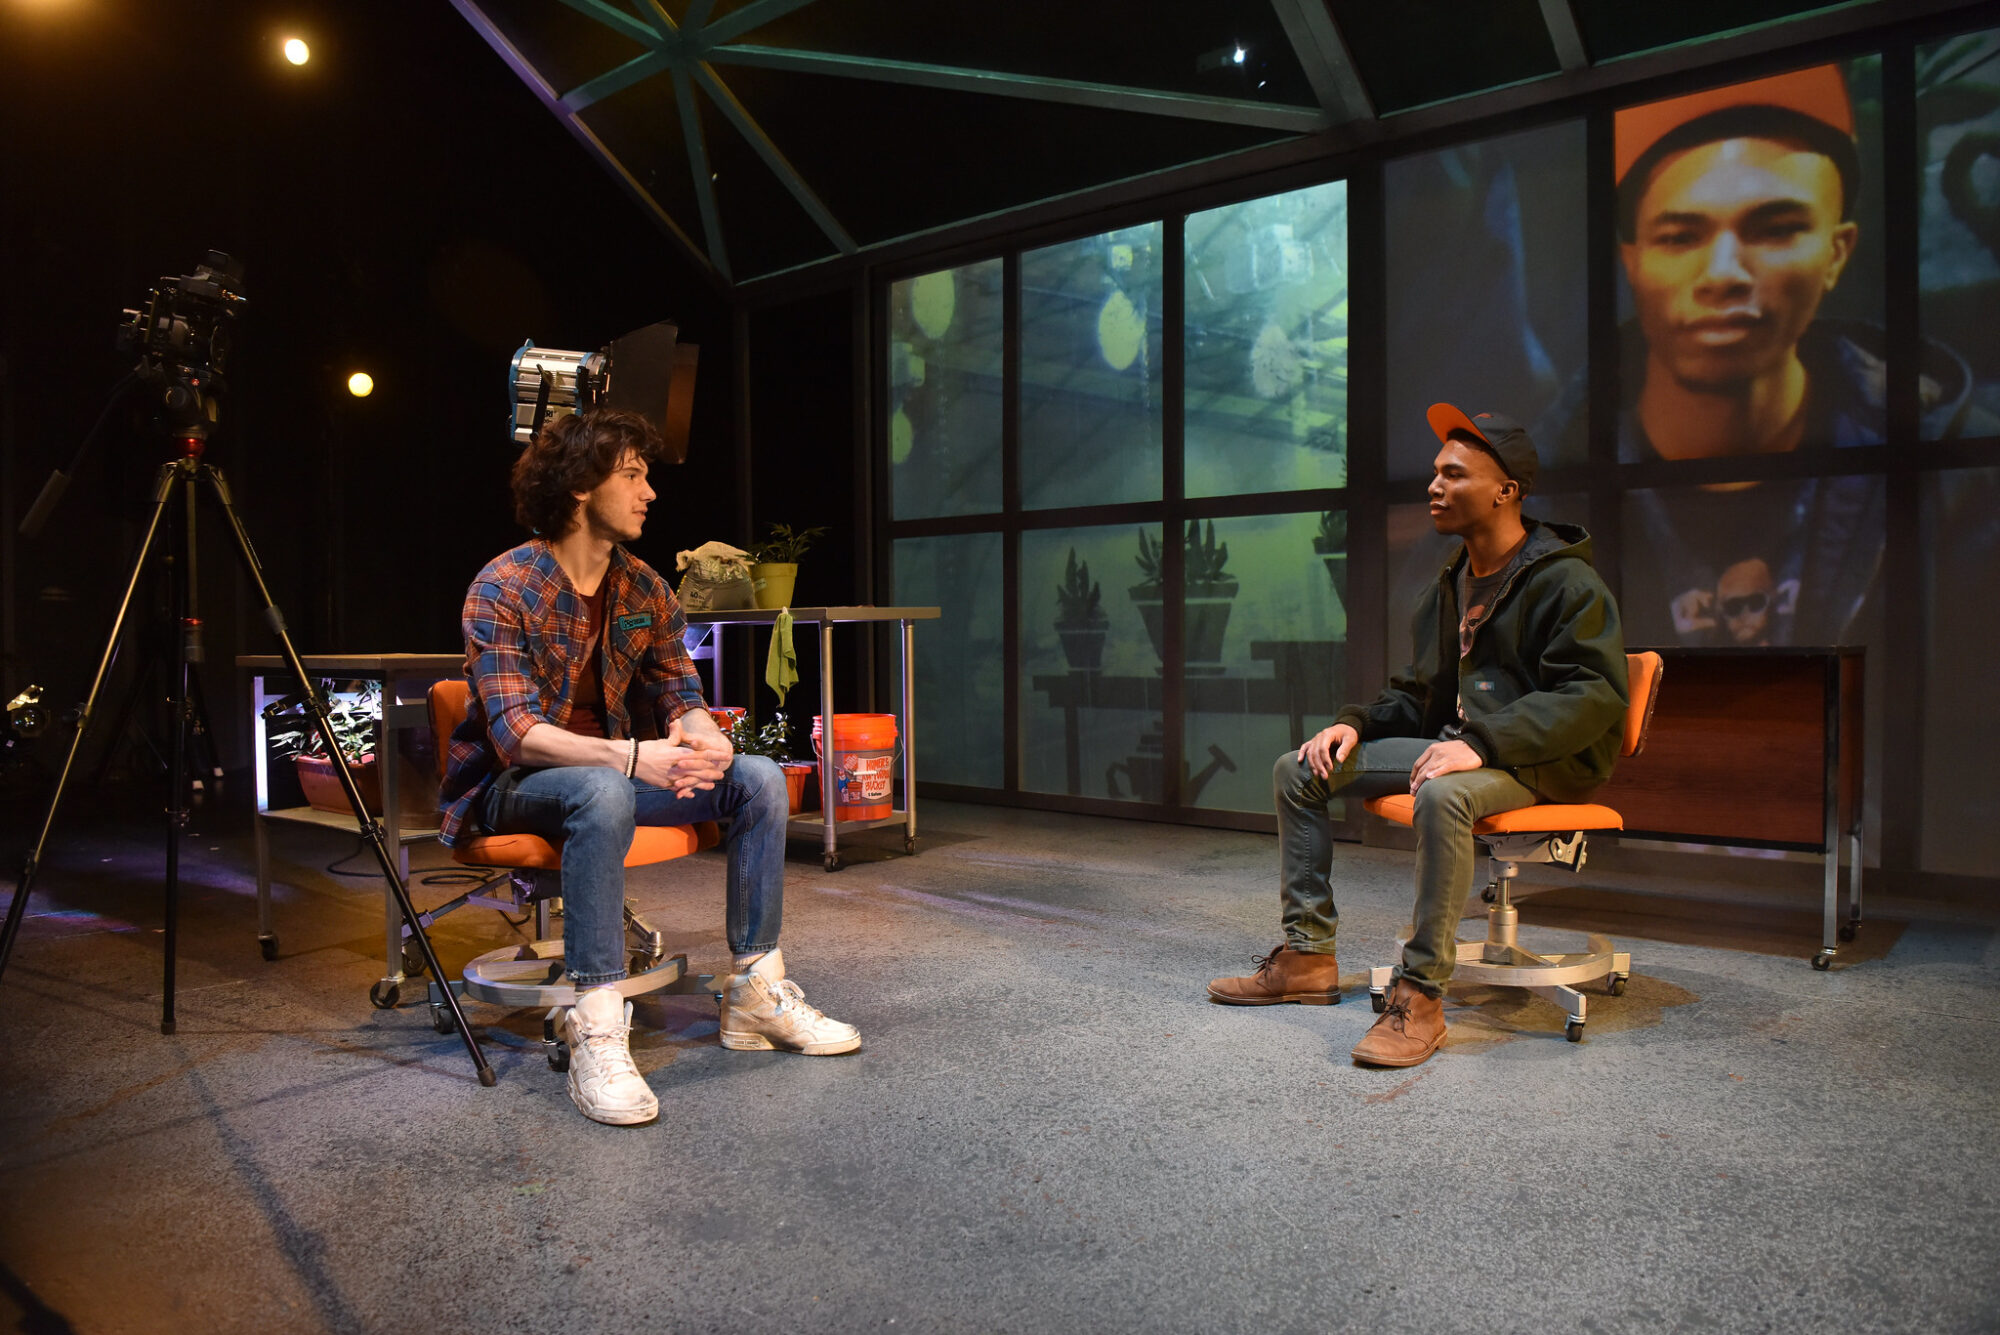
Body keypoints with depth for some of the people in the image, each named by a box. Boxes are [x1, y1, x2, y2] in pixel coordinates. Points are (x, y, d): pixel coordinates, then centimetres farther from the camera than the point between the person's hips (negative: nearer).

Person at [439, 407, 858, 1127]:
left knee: (759, 778, -13)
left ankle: (756, 994, -7)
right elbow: (517, 735, -24)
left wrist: (703, 738, -22)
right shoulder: (502, 589, -16)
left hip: (609, 769, 7)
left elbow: (681, 693, 5)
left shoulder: (644, 589, 4)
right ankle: (595, 1029, -36)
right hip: (512, 787, -6)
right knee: (602, 793, -40)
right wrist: (631, 756, -41)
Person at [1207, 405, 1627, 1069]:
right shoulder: (1452, 584, 16)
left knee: (1442, 793, -42)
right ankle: (1307, 957, 3)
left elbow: (1593, 694, -21)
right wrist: (1355, 724, 1)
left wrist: (1484, 743, -31)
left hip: (1539, 763, -8)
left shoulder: (1566, 582, -10)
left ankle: (1420, 995, -31)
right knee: (1298, 770, 0)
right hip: (1459, 745, 9)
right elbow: (1417, 693, 21)